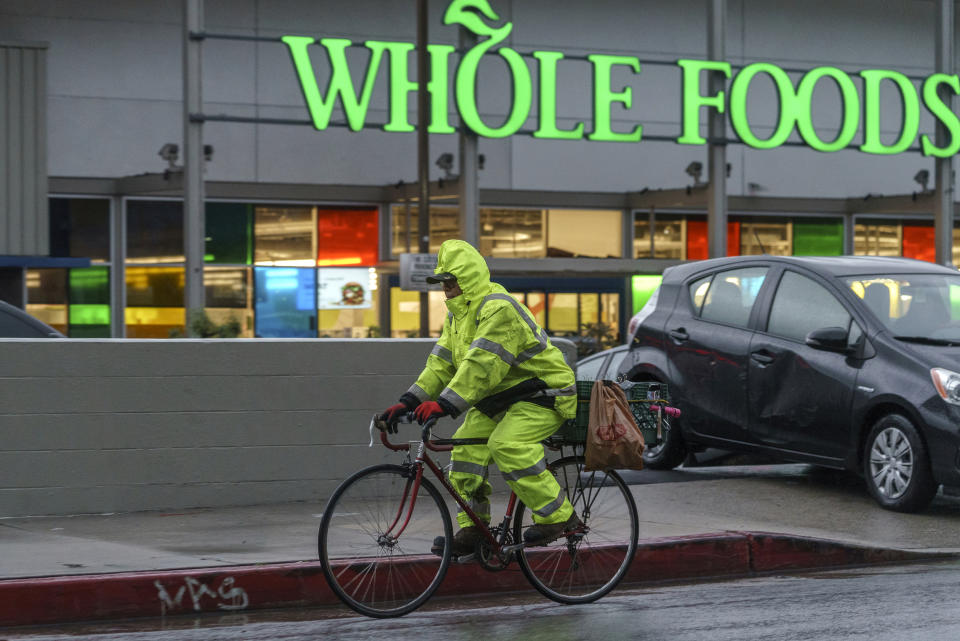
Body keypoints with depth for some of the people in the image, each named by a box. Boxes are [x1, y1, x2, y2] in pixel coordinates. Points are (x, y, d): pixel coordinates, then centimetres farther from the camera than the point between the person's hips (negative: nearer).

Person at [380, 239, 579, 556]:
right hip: (501, 397, 9)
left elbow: (481, 365, -34)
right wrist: (409, 401, -6)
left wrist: (445, 404, -39)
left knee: (507, 445, -29)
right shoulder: (458, 314, 8)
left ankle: (559, 517, -18)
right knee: (466, 444, -5)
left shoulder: (499, 310, -25)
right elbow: (441, 362, 6)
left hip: (543, 393, -9)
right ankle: (472, 530, 1)